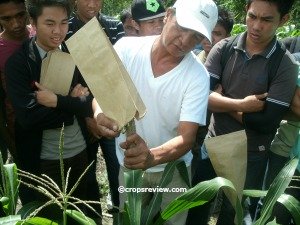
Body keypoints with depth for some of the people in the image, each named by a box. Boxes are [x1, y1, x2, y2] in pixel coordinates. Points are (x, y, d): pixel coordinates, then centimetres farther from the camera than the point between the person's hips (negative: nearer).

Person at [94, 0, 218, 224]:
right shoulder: (126, 48, -15)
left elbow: (187, 137, -23)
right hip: (128, 164, 1)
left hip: (172, 168, -1)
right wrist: (100, 113, -37)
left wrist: (152, 156, -44)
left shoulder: (198, 76, -20)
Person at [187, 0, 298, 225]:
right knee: (195, 205, 18)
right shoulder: (223, 48, -6)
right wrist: (242, 105, -23)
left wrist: (221, 102, -14)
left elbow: (268, 123, -19)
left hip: (251, 155, -2)